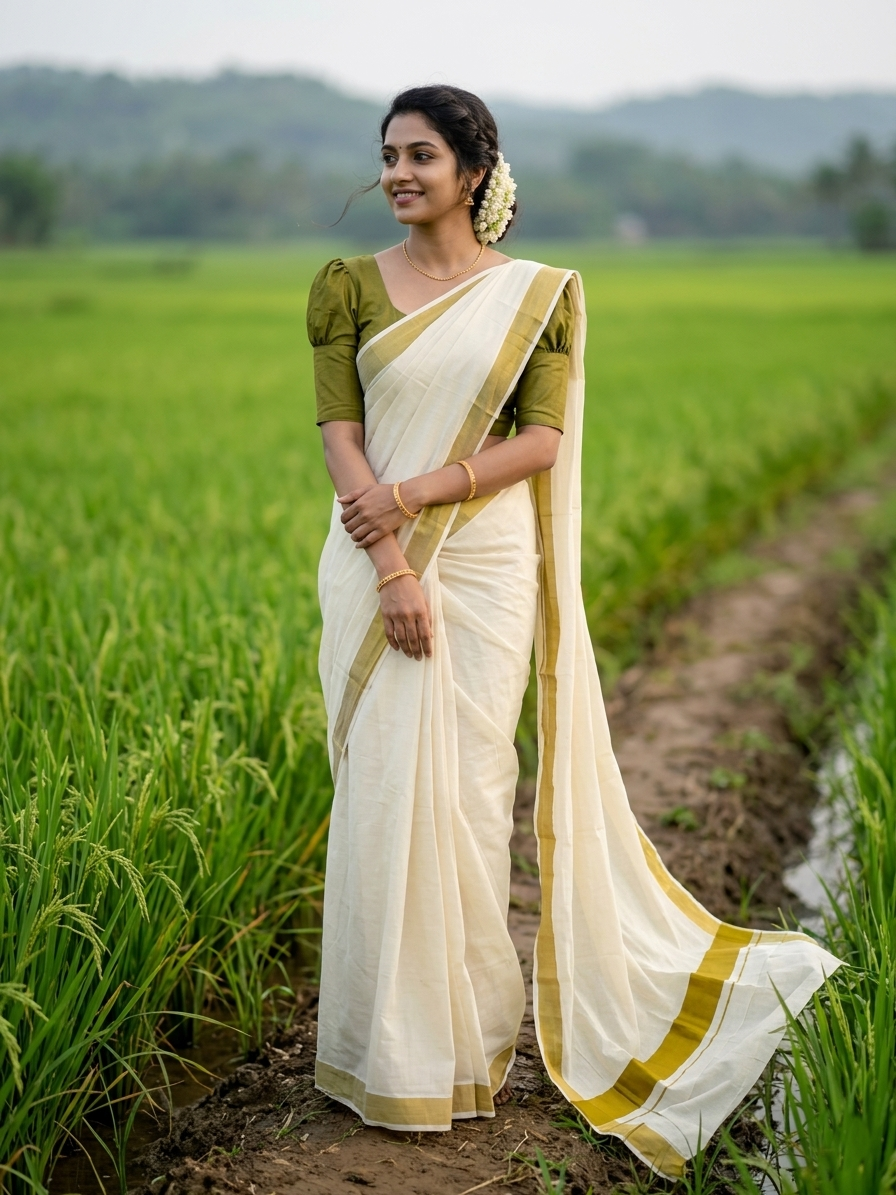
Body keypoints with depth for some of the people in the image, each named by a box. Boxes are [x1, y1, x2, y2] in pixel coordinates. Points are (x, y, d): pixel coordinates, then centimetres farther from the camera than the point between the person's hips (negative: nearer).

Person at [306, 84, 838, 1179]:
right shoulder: (347, 287, 5)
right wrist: (393, 566, -14)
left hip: (487, 565, -1)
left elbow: (541, 443, -5)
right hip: (376, 566, 1)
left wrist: (415, 492, -15)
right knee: (384, 790, 1)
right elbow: (339, 438, -2)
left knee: (470, 792, 2)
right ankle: (393, 1049, 16)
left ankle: (472, 1042, 19)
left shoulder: (539, 295, 3)